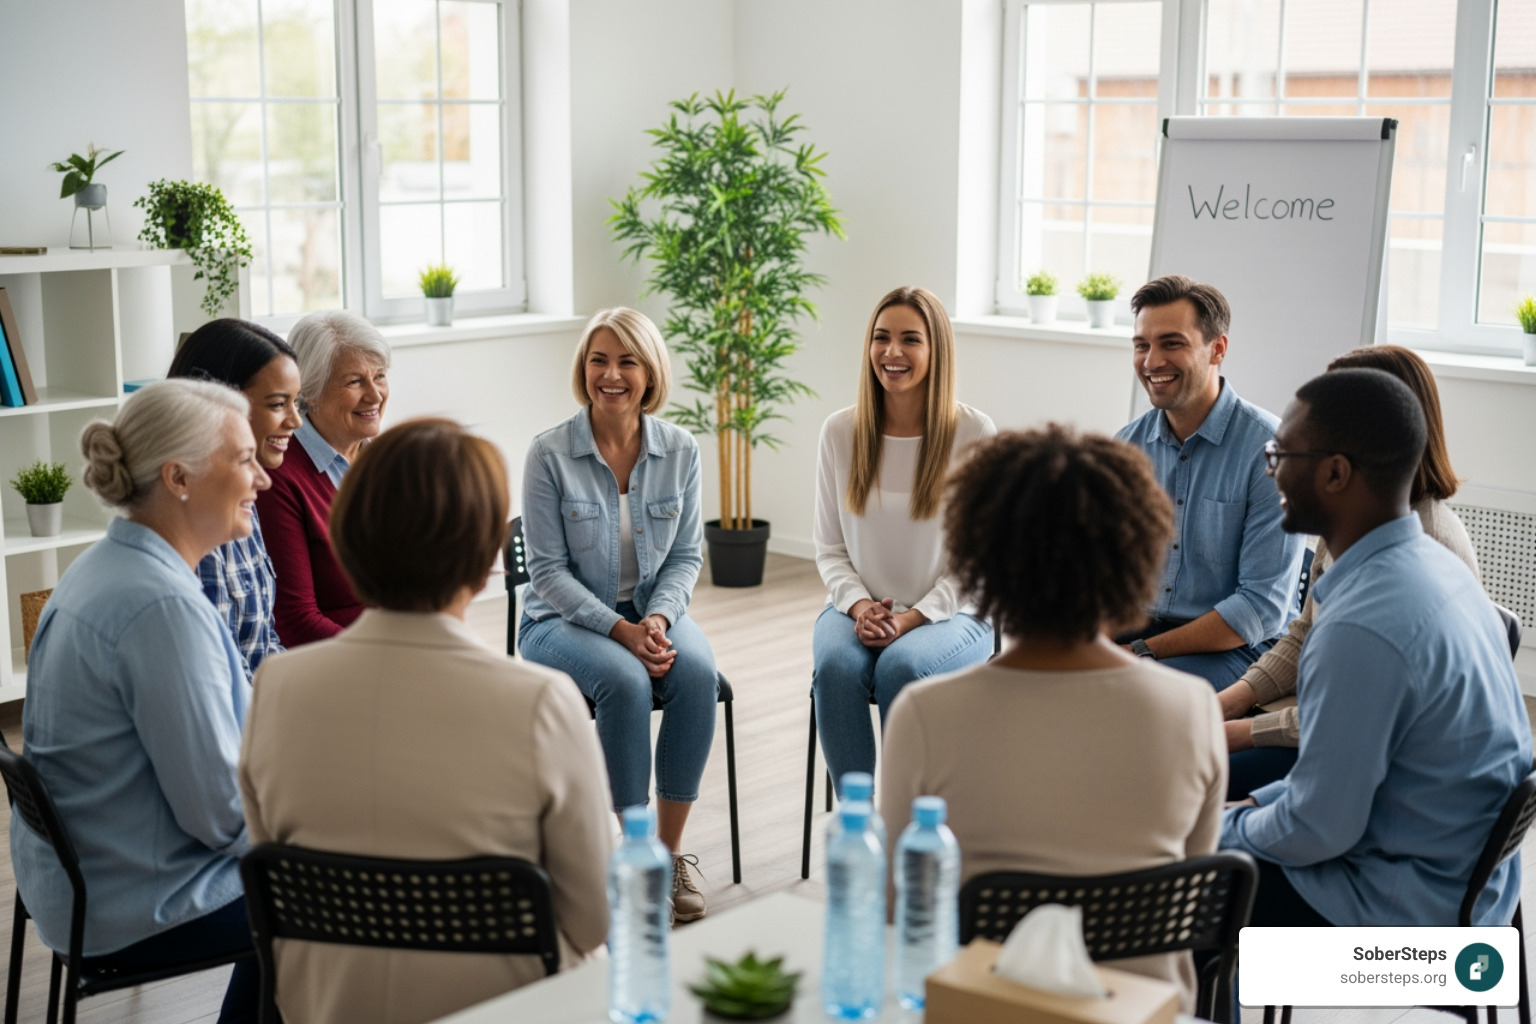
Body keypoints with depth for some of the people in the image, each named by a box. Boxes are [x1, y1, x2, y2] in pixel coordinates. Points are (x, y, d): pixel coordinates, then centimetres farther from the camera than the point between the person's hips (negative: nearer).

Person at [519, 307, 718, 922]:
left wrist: (657, 619, -15)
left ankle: (670, 850, -17)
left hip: (652, 612, 3)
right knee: (624, 680, -34)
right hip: (563, 620, -3)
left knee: (696, 671, -29)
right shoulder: (550, 454, -10)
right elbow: (548, 570, -10)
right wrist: (619, 630, -21)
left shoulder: (679, 451, -1)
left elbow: (686, 556, 4)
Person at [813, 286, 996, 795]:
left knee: (902, 665, -34)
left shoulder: (974, 434, -6)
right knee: (835, 665, -31)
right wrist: (859, 606, -11)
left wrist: (912, 617, -16)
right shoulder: (840, 431, 3)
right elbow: (830, 549, 8)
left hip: (950, 614, -2)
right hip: (860, 608, 2)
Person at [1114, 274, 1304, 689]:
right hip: (1136, 627, 6)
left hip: (1235, 648, -5)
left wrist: (1143, 652, -20)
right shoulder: (1129, 445, 6)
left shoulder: (1269, 449, -13)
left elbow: (1262, 608, -16)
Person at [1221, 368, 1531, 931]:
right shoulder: (1435, 564, 1)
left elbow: (1317, 830, -22)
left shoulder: (1361, 629, -29)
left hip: (1400, 907, -9)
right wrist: (1254, 805, 10)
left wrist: (1230, 827, -4)